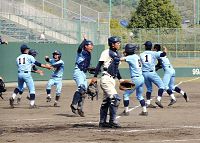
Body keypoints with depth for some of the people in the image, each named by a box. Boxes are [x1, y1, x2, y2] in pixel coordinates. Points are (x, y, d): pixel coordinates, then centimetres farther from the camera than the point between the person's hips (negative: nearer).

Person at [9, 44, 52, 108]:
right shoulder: (29, 57, -1)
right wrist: (46, 66, 0)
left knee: (19, 88, 23)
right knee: (32, 89, 2)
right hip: (27, 74, -5)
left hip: (20, 74, 5)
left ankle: (13, 97, 0)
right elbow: (37, 63, -5)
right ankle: (32, 104, -3)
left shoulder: (18, 58, 14)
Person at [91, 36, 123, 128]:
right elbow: (99, 64, -15)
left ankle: (102, 122, 20)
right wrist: (95, 77, -21)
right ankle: (113, 121, -14)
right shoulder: (106, 52, -10)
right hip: (106, 79, -9)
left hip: (112, 80, 9)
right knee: (115, 98, -17)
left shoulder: (117, 54, 16)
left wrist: (120, 79, 22)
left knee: (106, 101, 13)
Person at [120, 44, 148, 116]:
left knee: (126, 94, 2)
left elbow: (121, 59, -21)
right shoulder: (137, 56, 11)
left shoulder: (131, 57, -13)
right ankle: (144, 111, 17)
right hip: (141, 78, 9)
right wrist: (126, 55, 13)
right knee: (139, 96, 20)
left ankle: (126, 111, 3)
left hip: (136, 79, -9)